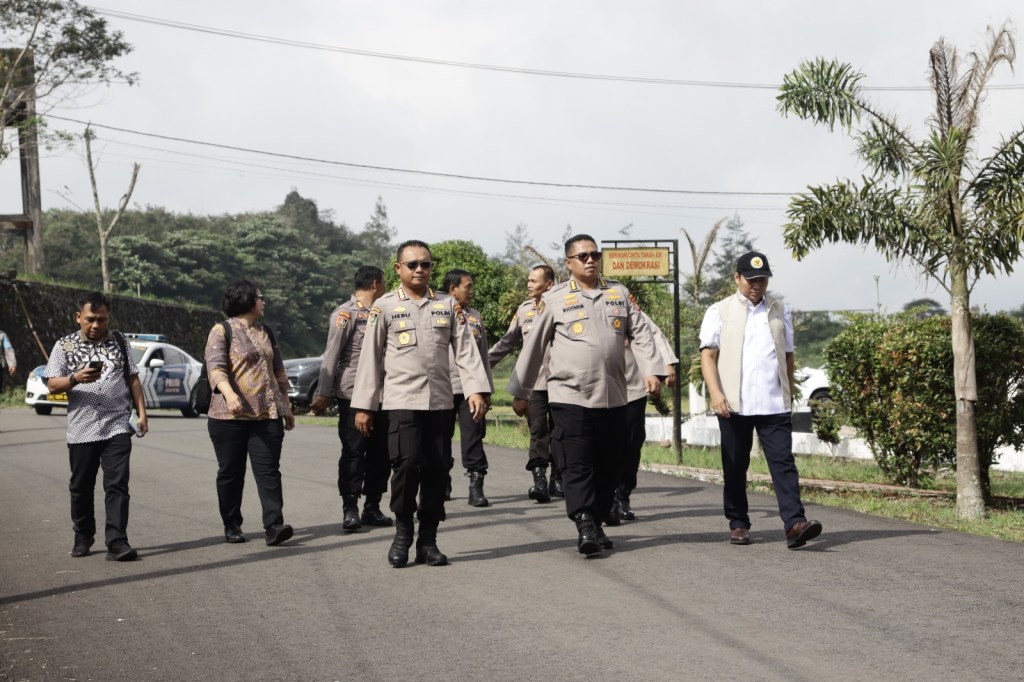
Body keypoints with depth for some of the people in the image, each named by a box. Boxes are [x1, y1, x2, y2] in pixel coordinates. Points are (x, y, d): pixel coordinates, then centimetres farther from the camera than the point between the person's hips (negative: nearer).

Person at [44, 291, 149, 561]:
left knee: (117, 485, -8)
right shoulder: (64, 346, 4)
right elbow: (52, 385, -2)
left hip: (117, 427, 0)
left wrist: (141, 412, 4)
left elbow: (133, 378, 12)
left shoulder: (119, 341, 10)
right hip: (81, 430, 0)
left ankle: (116, 542, -11)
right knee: (81, 487, 10)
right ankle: (83, 537, 26)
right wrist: (75, 379, -20)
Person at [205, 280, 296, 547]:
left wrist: (286, 407, 24)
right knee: (231, 473, 5)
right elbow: (215, 367, -16)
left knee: (268, 470, -7)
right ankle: (232, 526, 16)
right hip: (230, 415, -4)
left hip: (267, 415, 4)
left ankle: (274, 526, -15)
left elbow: (278, 372, 25)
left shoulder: (266, 333, 19)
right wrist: (229, 394, -34)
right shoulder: (222, 331, -2)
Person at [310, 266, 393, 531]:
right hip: (353, 396, -7)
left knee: (380, 452, 7)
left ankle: (372, 507, 15)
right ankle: (350, 509, 1)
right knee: (353, 452, -4)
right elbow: (331, 355, -10)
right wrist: (324, 394, -13)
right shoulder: (346, 313, -7)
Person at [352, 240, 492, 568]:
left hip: (441, 401, 3)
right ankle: (403, 531, 5)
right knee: (407, 463, -15)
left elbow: (466, 349, 6)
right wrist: (363, 406, 3)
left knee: (437, 469, 1)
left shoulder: (448, 305, 10)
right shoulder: (384, 306, 4)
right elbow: (370, 357, 5)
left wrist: (476, 389, -7)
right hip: (402, 400, -3)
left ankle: (428, 540, 11)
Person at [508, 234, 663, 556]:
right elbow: (534, 347, 6)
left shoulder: (619, 293, 11)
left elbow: (641, 333, 8)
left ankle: (597, 523, 17)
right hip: (569, 397, -3)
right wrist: (520, 392, 7)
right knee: (578, 466, -9)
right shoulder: (554, 299, 2)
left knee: (607, 465, 7)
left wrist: (650, 369, -8)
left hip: (613, 397, 3)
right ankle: (585, 528, -10)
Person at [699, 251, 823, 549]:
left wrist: (790, 395, 14)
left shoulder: (781, 311, 13)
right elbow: (708, 355, -1)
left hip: (775, 404, 1)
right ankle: (738, 524, 17)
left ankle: (795, 524, -16)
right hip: (735, 404, -1)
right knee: (735, 467, 6)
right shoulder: (720, 312, 5)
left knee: (783, 463, -8)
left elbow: (788, 356, 18)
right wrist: (715, 392, -14)